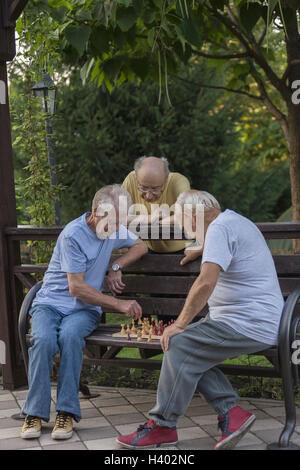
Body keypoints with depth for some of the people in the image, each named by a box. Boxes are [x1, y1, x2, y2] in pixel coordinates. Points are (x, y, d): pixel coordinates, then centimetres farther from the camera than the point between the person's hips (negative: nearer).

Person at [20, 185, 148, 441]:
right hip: (50, 303, -3)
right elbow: (76, 287, -16)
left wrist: (115, 266, 3)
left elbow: (141, 246, 22)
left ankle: (67, 412, -28)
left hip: (84, 309, 3)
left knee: (70, 335, -33)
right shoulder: (73, 235, -15)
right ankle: (35, 413, -22)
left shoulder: (114, 230, 5)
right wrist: (119, 304, -18)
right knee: (44, 339, -35)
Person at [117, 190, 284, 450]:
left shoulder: (220, 227, -15)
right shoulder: (237, 222, 20)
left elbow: (206, 282, -28)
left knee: (180, 346, -15)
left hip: (250, 326, -11)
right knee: (191, 349, 7)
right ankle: (231, 412, 3)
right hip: (256, 321, 11)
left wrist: (180, 324, -20)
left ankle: (162, 426, -5)